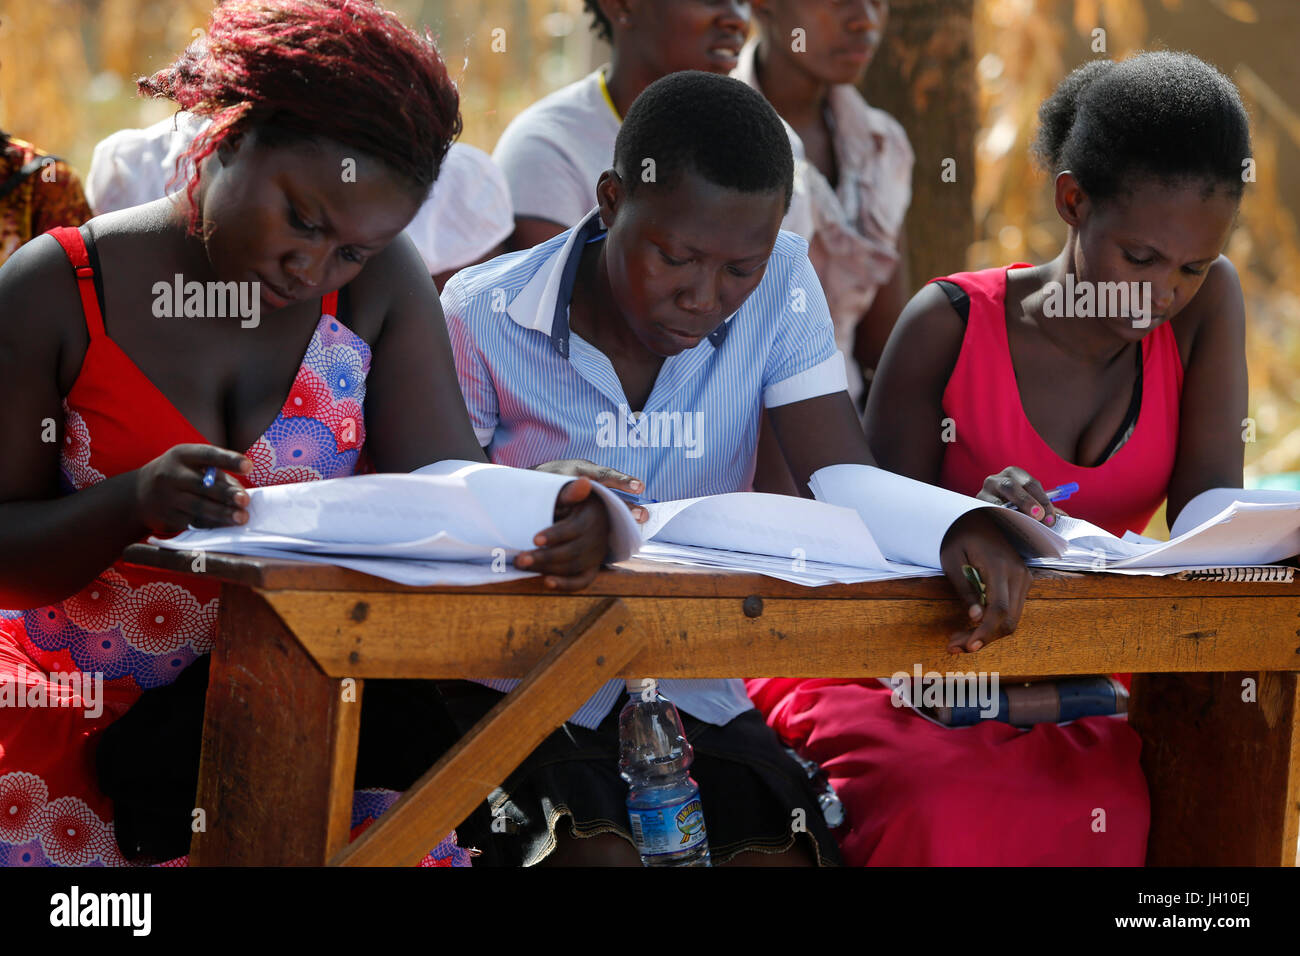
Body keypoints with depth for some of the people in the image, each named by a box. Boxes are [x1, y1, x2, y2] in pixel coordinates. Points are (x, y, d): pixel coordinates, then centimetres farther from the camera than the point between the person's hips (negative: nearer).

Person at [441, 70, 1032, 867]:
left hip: (693, 692, 3)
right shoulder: (482, 321, -10)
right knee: (597, 850, -29)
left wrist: (953, 525, -34)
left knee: (775, 848, -23)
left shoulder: (778, 287, -3)